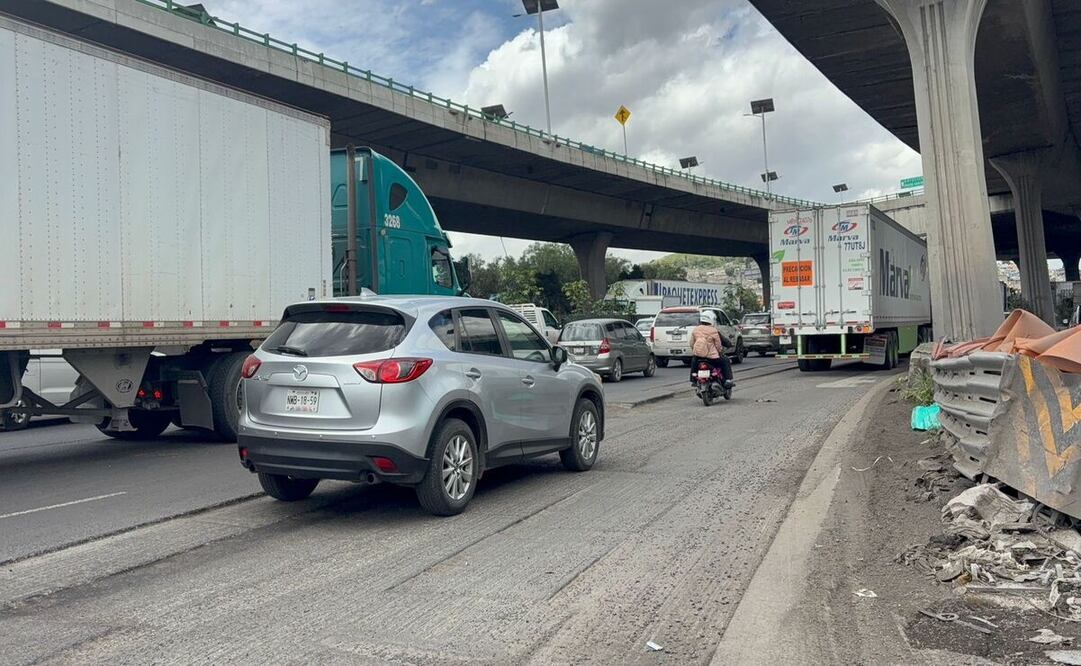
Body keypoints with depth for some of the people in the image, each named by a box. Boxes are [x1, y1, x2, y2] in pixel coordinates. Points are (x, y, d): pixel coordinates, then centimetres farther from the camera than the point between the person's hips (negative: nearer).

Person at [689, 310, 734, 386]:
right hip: (712, 357, -4)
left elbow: (692, 344, 8)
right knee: (725, 361, 18)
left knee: (693, 362, 36)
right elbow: (718, 346, -4)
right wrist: (721, 353, 15)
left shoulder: (695, 330, 1)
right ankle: (728, 380, 9)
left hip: (698, 357, 4)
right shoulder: (714, 331, -11)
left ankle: (693, 380, 33)